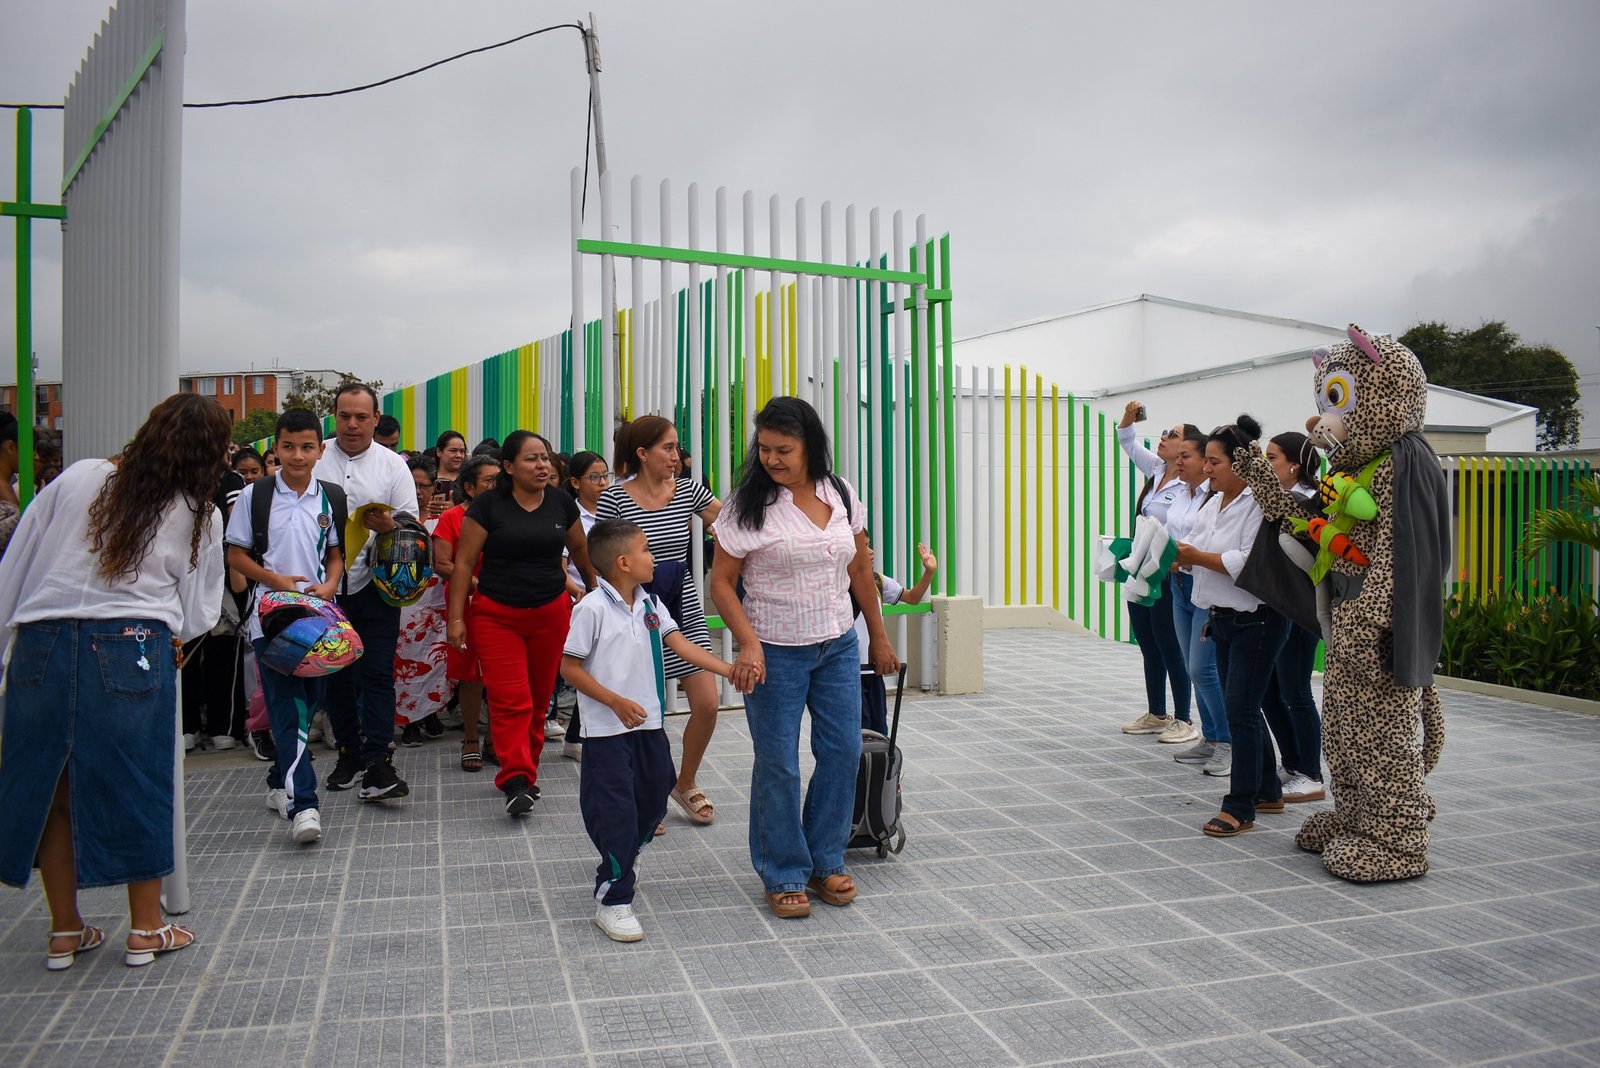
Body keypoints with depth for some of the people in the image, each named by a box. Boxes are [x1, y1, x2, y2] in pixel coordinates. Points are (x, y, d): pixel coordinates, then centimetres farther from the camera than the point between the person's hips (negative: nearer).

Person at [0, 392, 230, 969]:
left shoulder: (78, 478, 7)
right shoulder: (200, 518, 3)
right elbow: (195, 617, 6)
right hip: (134, 653, -2)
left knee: (47, 783, 15)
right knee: (139, 785, 11)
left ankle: (64, 931, 27)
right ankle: (145, 930, 23)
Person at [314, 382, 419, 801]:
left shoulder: (392, 465, 4)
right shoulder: (314, 461, 5)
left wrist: (389, 526, -20)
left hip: (375, 585, -2)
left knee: (377, 673, -6)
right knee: (336, 675, 11)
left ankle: (377, 763, -7)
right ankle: (348, 753, 24)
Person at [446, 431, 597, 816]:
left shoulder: (561, 502, 3)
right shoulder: (488, 505, -6)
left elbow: (579, 548, 18)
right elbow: (464, 562, -4)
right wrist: (456, 617, -7)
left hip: (551, 612, 3)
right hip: (496, 615, -3)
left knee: (539, 698, 9)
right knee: (510, 699, -11)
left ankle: (526, 772, 24)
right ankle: (517, 780, -10)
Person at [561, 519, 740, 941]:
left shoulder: (650, 604, 5)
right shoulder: (593, 608, -16)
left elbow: (680, 644, 1)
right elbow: (570, 668, -13)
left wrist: (729, 669, -9)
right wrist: (617, 702, -20)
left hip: (648, 723, 8)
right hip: (607, 729, -8)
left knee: (652, 803, 17)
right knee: (616, 812, -4)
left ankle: (617, 866, 40)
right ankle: (612, 901, 7)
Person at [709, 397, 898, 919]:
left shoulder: (841, 494, 0)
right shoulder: (749, 505, -12)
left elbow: (860, 570, 11)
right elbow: (722, 583, -8)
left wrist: (879, 638, 15)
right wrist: (749, 643, -20)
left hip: (839, 647, 4)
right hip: (776, 653, -4)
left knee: (843, 752, 7)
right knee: (778, 764, 2)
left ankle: (825, 861, 26)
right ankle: (783, 875, 19)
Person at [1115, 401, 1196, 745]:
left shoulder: (1188, 487, -17)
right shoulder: (1156, 469, 6)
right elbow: (1127, 441, 18)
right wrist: (1129, 416, 2)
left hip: (1165, 575, -8)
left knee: (1169, 649, 1)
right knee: (1148, 647, 16)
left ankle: (1183, 721, 14)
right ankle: (1156, 715, 28)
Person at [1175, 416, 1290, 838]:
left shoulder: (1260, 503, -17)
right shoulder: (1213, 504, 12)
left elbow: (1250, 562, -26)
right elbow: (1194, 550, 10)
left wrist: (1197, 556, -21)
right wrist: (1173, 552, -10)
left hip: (1257, 620, -9)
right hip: (1223, 618, 9)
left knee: (1241, 711, -7)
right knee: (1242, 710, 16)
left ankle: (1240, 808, 1)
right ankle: (1267, 791, 30)